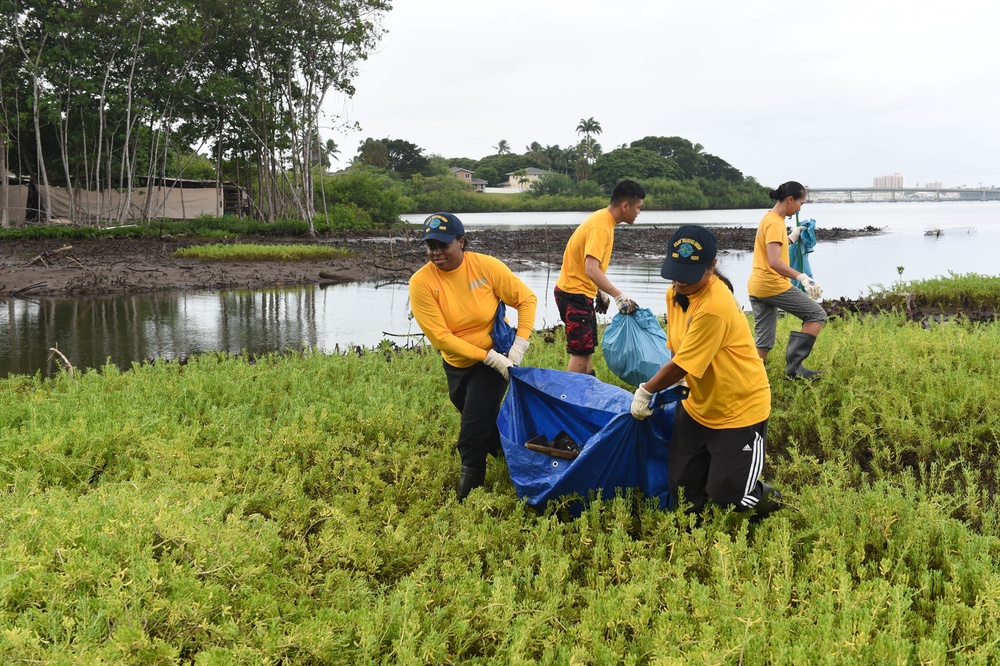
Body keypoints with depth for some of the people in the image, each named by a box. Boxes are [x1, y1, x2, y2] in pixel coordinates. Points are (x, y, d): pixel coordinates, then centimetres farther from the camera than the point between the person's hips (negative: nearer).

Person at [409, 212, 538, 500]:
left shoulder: (486, 266, -20)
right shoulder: (421, 282, -19)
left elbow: (527, 299, -9)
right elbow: (439, 335, -21)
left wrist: (519, 346, -18)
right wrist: (488, 357, -25)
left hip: (495, 358, -3)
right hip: (456, 364, 3)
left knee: (472, 435, -8)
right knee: (485, 425, 20)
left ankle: (467, 496, 7)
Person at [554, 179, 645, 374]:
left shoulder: (604, 220, 7)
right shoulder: (600, 226, -23)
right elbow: (591, 270, -33)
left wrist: (600, 292, 18)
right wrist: (618, 295, -37)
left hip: (581, 292, 10)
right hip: (574, 293, -10)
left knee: (587, 348, 16)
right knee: (581, 351, -9)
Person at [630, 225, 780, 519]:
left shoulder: (714, 307, -31)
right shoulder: (676, 293, -3)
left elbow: (681, 365, -24)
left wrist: (645, 390, -11)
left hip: (739, 410, -8)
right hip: (697, 405, 8)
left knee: (726, 495, -3)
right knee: (682, 490, 8)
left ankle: (765, 499, 27)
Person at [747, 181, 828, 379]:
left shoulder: (769, 219, 16)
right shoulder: (775, 223, -14)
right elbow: (774, 262, -25)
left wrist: (792, 237, 27)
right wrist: (802, 278, -31)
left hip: (756, 286, 10)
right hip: (773, 285, -10)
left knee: (763, 341, 9)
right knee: (817, 314, 0)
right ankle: (793, 366, -6)